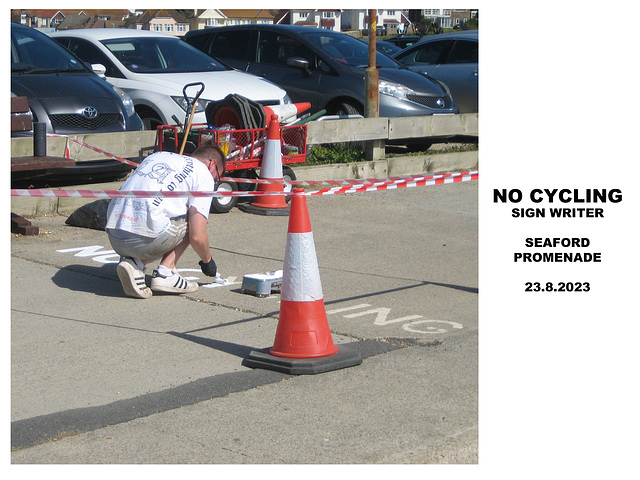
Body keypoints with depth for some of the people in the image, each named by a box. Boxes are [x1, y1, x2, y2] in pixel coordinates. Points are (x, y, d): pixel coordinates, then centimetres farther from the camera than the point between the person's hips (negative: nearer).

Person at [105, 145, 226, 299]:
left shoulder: (156, 156, 28)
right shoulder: (204, 175, 8)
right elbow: (197, 236, -1)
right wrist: (207, 261, 19)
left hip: (114, 240, 6)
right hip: (144, 239, -6)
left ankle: (134, 263, 5)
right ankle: (165, 273, 4)